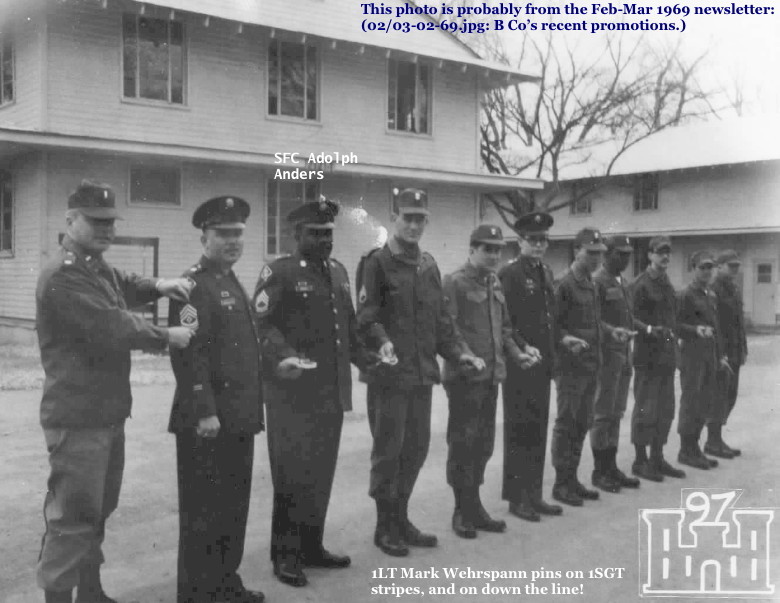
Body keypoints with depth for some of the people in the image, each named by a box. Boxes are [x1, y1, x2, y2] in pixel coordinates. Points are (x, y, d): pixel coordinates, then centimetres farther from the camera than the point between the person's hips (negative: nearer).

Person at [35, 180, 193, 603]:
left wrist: (157, 286, 5)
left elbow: (124, 286, 29)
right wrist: (167, 336, -13)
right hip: (78, 417, -10)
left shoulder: (98, 267, 13)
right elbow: (111, 327, -26)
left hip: (108, 411, 10)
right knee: (72, 515, -3)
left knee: (97, 509, 20)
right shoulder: (62, 276, -19)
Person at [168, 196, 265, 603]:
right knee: (203, 509, 1)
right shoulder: (194, 285, -12)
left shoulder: (233, 283, 16)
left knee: (234, 505, 16)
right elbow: (189, 353, -21)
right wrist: (204, 412, -25)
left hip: (239, 418, 9)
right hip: (207, 420, -9)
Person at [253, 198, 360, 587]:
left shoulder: (338, 272, 15)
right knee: (293, 474, 0)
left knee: (322, 473, 13)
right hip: (293, 394, -6)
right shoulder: (278, 272, -6)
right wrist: (282, 357, -31)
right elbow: (262, 324, -16)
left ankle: (312, 546, 26)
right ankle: (285, 554, 13)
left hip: (332, 392, 7)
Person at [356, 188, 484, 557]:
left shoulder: (429, 266, 14)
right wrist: (382, 342, -32)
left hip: (422, 374, 7)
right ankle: (385, 527, 17)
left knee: (416, 449, 14)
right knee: (388, 451, 2)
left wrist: (460, 352, 5)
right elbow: (366, 317, -14)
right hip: (389, 374, -7)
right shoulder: (377, 263, -7)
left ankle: (401, 519, 29)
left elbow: (440, 318, 16)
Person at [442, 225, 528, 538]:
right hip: (465, 377, -7)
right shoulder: (454, 282, -9)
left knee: (483, 444, 13)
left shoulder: (495, 283, 14)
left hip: (491, 376, 8)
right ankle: (462, 512, 12)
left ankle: (474, 506, 25)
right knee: (462, 445, 1)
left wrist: (515, 353, 7)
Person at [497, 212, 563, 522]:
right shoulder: (509, 274, -10)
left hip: (542, 364, 7)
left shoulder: (546, 273, 14)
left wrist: (551, 353, 12)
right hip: (519, 365, -7)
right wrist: (522, 348, -21)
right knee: (519, 430, 0)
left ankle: (534, 493, 21)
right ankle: (516, 497, 9)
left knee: (538, 431, 12)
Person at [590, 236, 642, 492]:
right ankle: (600, 471, 7)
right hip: (607, 354, -9)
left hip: (624, 354, 9)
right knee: (603, 414, -2)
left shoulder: (620, 282, 17)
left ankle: (611, 467, 20)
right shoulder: (597, 282, -11)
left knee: (616, 414, 12)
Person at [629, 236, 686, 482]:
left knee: (666, 409, 12)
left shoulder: (667, 284, 15)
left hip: (667, 357, 8)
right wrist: (648, 329, -30)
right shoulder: (640, 285, -9)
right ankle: (640, 461, 8)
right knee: (645, 410, -2)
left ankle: (657, 458, 22)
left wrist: (674, 350, 16)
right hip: (648, 356, -8)